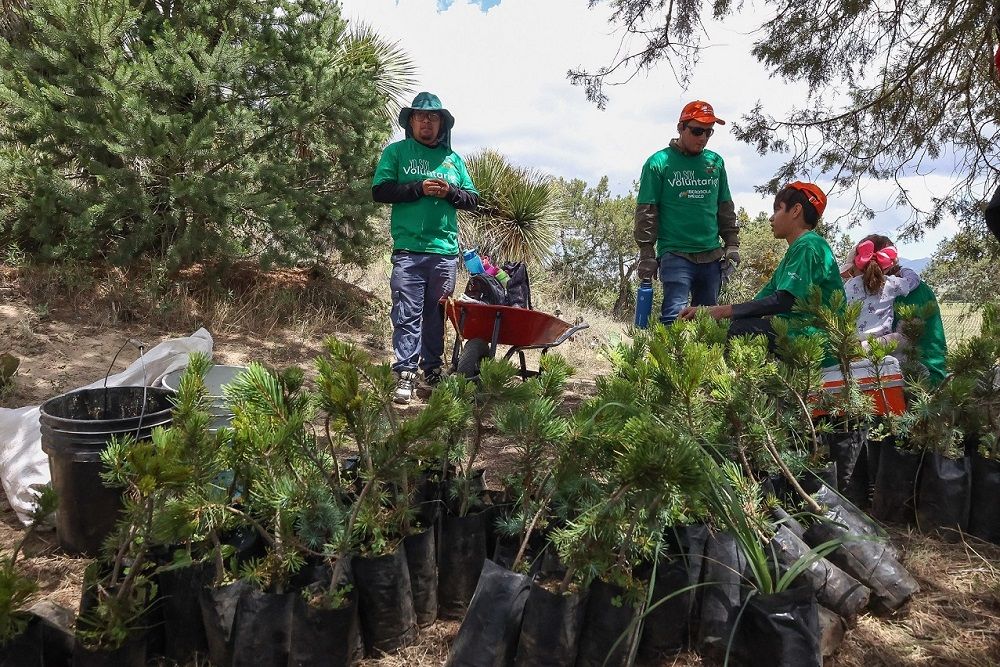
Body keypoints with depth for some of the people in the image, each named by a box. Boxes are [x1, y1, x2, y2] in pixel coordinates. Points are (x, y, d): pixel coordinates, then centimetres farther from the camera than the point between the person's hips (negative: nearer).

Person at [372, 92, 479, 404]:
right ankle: (405, 375, -5)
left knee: (437, 313, 9)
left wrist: (450, 192, -4)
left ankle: (433, 369, 19)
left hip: (445, 250, 3)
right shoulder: (396, 152, 8)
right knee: (407, 314, -6)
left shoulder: (453, 158, 18)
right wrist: (419, 188, -12)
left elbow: (473, 200, 16)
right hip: (408, 249, -3)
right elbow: (380, 191, -3)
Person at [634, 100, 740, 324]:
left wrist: (732, 244, 11)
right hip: (676, 255, -5)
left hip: (712, 256, 5)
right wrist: (646, 253, -9)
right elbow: (646, 211, -5)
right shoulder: (659, 162, -2)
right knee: (674, 317, -15)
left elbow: (725, 207, 18)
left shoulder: (716, 162, 12)